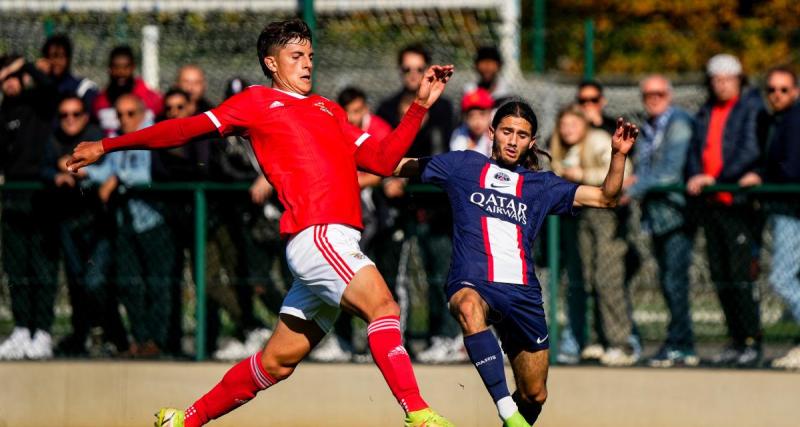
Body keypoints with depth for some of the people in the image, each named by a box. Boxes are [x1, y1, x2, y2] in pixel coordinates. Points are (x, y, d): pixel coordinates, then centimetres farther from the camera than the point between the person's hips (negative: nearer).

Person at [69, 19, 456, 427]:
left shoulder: (329, 110, 27)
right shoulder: (259, 101, 10)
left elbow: (383, 160, 22)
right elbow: (186, 129, 13)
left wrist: (421, 105, 15)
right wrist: (106, 146, 13)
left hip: (337, 244, 7)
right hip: (315, 235, -7)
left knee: (278, 360, 9)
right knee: (382, 306, -26)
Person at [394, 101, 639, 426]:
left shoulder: (541, 185, 18)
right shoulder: (463, 166, 14)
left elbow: (605, 197, 15)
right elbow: (400, 166, 14)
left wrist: (618, 155, 0)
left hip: (522, 293, 4)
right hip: (472, 283, -4)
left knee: (534, 396, 6)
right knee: (469, 308, -41)